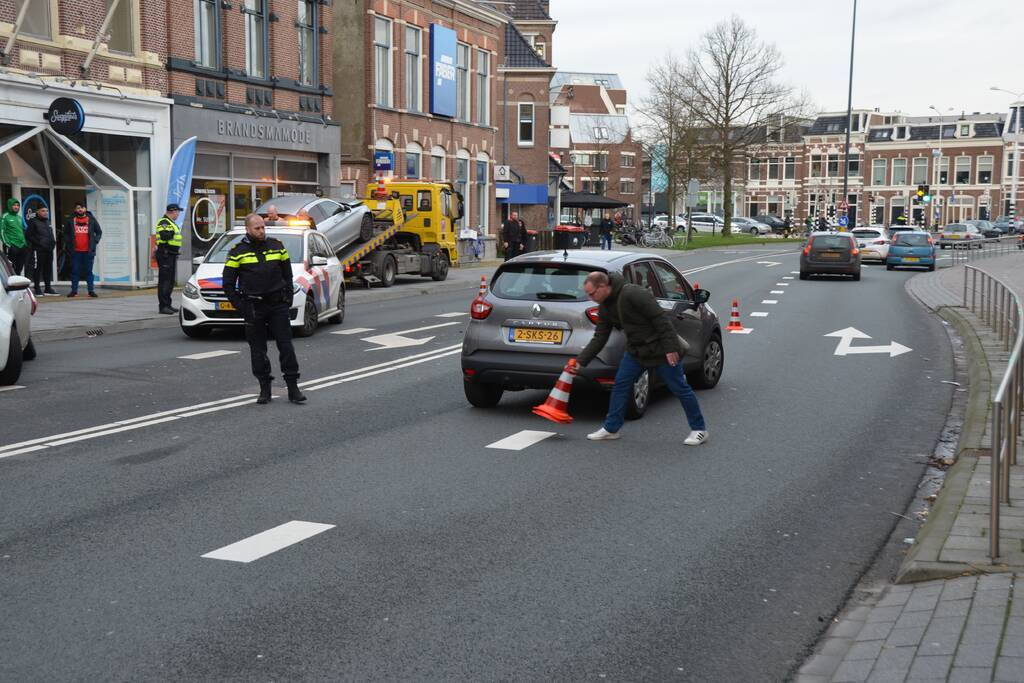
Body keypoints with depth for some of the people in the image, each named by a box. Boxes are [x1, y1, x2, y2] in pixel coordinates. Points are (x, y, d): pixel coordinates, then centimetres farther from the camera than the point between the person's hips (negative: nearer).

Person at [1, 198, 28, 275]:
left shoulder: (19, 217, 18)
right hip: (12, 248, -7)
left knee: (19, 269, 8)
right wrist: (7, 244, -15)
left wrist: (25, 243, 15)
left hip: (22, 247, 7)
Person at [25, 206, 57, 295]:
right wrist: (38, 242, -15)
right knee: (37, 269, -3)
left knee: (48, 269, 10)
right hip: (38, 250, -7)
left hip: (49, 250, 7)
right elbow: (28, 235, -9)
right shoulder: (33, 221, -3)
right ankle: (37, 289, 0)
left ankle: (48, 289, 16)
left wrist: (53, 242, 10)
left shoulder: (47, 222, 20)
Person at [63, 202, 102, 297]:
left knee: (89, 271, 2)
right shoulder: (70, 220, 8)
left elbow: (99, 232, 11)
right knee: (75, 271, 4)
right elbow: (66, 233, 15)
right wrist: (68, 243, 3)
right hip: (75, 251, 1)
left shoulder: (91, 219, 7)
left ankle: (91, 290, 6)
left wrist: (95, 241, -1)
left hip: (88, 251, -1)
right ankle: (74, 291, 9)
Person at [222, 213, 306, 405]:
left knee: (286, 346, -1)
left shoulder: (277, 246, 8)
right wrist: (240, 305, -6)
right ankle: (265, 389, 14)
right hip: (254, 308, -1)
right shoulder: (238, 252, -1)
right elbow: (228, 283, 2)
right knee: (258, 350, 4)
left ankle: (293, 388, 3)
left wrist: (288, 297, 6)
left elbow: (287, 274, 17)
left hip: (278, 305, 2)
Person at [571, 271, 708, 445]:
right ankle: (611, 428, 13)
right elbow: (599, 339, 8)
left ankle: (699, 430, 11)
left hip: (661, 350, -8)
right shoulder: (605, 308, 3)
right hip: (636, 351, 8)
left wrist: (670, 348, -26)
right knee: (620, 384, 3)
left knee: (679, 388, 0)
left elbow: (661, 318, -25)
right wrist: (580, 362, 2)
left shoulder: (634, 294, -25)